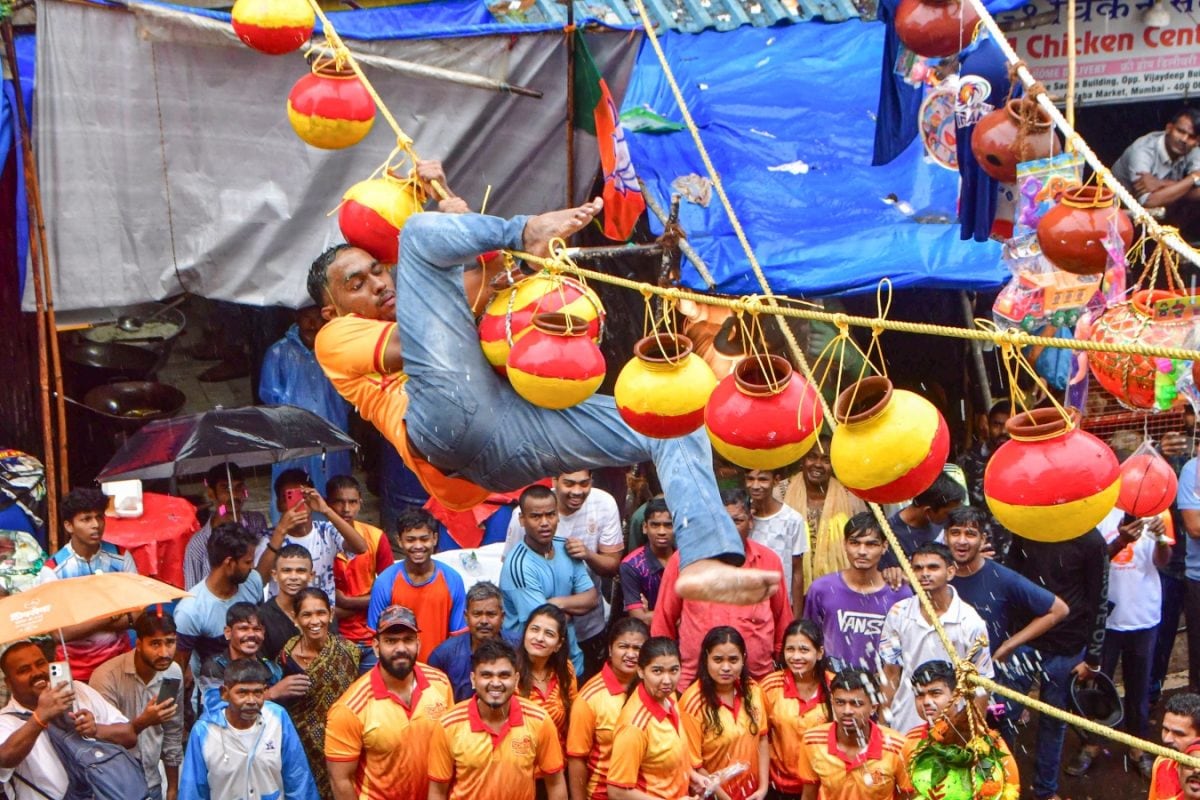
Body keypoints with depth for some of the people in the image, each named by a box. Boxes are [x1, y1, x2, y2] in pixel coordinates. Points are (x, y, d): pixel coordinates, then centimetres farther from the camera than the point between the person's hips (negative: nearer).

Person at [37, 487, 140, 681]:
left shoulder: (120, 557, -6)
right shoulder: (53, 570, -14)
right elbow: (60, 632, -16)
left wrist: (83, 623, -16)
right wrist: (112, 615, -15)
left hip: (119, 656, 2)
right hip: (77, 666, -2)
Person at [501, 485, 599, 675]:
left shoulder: (566, 548, -2)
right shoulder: (518, 565, -25)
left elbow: (592, 598, -2)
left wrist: (558, 603, -18)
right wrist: (570, 611, -7)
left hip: (572, 660, 6)